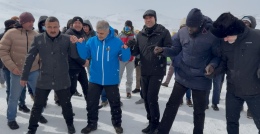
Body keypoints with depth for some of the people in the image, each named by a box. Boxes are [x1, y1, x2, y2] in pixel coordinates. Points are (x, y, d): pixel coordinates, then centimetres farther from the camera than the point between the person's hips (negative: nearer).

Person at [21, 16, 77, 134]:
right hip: (44, 80, 0)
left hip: (62, 80, 0)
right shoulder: (38, 39, -5)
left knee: (66, 104, 15)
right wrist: (24, 76, 3)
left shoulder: (66, 39, -5)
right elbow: (30, 58, 0)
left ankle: (70, 124, 39)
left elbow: (75, 55, -3)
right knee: (38, 105, 11)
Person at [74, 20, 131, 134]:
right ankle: (91, 124, 31)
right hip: (95, 79, 2)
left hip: (111, 80, -2)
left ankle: (117, 124, 32)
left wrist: (126, 50, -27)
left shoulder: (117, 41, -9)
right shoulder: (91, 41, -3)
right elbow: (84, 56, -3)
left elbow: (124, 58, -6)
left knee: (115, 103, 12)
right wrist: (80, 45, -18)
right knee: (91, 103, 12)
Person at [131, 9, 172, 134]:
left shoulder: (163, 32, -6)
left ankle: (155, 123, 11)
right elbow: (136, 52, 8)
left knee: (152, 98, -8)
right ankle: (152, 121, 29)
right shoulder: (140, 34, 8)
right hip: (144, 71, 5)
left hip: (157, 71, -5)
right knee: (146, 97, 12)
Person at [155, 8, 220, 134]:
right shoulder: (182, 32, -6)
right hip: (182, 76, 3)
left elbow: (218, 56, -4)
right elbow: (176, 50, 6)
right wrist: (163, 50, -12)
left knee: (199, 111, 11)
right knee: (172, 104, 9)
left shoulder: (212, 35, -16)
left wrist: (212, 64, -25)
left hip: (201, 80, -3)